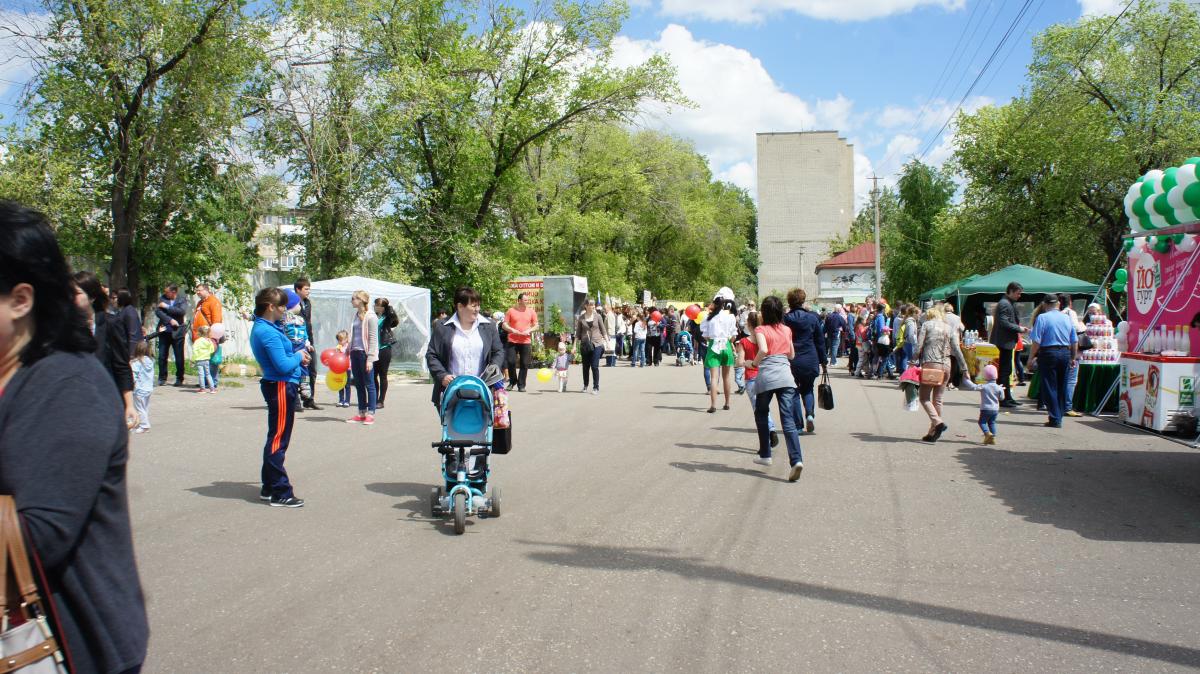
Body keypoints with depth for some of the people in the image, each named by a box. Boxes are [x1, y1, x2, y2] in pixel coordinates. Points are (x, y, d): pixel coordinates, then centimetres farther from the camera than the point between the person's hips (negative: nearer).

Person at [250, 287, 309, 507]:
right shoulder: (268, 332, -20)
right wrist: (298, 357, -6)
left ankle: (269, 488, 27)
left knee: (276, 439, 18)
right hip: (281, 388, -11)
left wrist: (297, 355, 10)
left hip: (282, 387, 11)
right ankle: (280, 493, 1)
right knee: (278, 440, -5)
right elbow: (283, 366, -24)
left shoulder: (264, 327, 12)